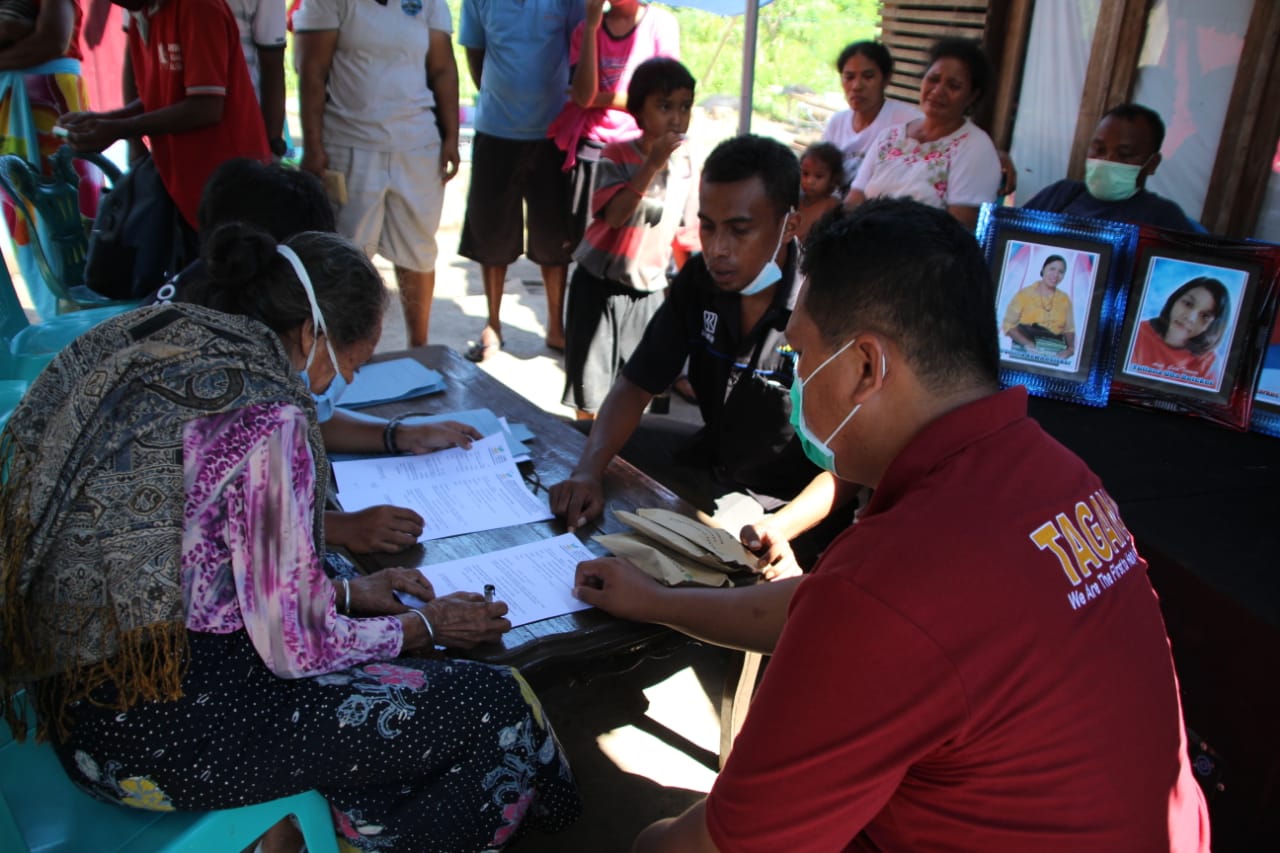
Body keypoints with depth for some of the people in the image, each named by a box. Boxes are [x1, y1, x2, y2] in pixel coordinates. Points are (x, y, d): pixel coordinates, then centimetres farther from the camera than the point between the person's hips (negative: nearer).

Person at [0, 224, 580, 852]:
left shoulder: (154, 357, 5)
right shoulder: (269, 422, -23)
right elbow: (297, 648, -18)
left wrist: (346, 593, 13)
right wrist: (424, 627, 0)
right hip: (168, 731, -9)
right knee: (497, 706, -3)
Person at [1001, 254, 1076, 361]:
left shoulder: (1065, 299, 12)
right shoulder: (1024, 294, 1)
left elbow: (1069, 330, 15)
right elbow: (1008, 325, -3)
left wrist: (1071, 348, -5)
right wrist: (1027, 344, -16)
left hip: (1054, 356, 2)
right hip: (1024, 353, -2)